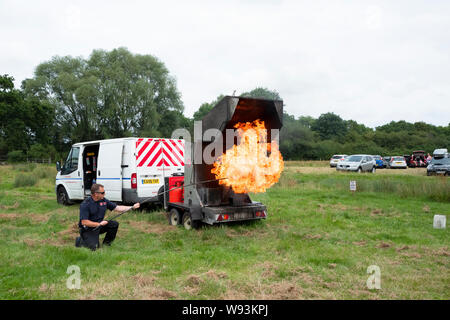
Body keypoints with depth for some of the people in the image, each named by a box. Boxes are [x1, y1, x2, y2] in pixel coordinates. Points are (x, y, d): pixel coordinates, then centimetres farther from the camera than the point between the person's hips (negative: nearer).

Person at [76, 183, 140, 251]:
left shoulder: (104, 200, -1)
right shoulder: (85, 204, -20)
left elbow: (117, 208, 3)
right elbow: (84, 222, -23)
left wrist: (132, 207, -4)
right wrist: (99, 224, -24)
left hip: (99, 226, 6)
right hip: (88, 229, -6)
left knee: (114, 224, -13)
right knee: (94, 247, -22)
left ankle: (106, 243, 6)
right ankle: (80, 241, 8)